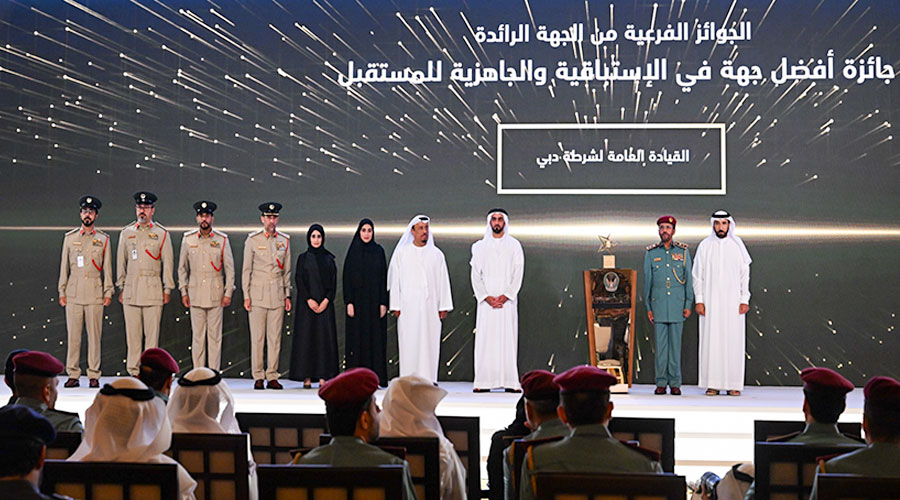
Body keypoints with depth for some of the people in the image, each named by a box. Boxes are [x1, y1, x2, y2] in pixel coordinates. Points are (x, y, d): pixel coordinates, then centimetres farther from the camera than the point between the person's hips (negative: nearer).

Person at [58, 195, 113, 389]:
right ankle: (73, 375, 6)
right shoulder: (70, 238, 10)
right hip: (73, 295, 1)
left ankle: (94, 375, 4)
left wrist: (108, 292, 1)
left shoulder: (103, 239, 7)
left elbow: (107, 268, 7)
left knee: (94, 336, -1)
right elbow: (64, 266, 12)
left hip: (95, 295, -1)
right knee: (73, 336, 0)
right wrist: (62, 292, 7)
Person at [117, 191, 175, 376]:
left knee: (152, 333, -3)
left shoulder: (161, 234, 5)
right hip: (131, 290, 2)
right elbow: (121, 261, 15)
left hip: (153, 290, -2)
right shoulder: (126, 233, 11)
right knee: (132, 333, 1)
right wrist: (121, 288, 12)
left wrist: (167, 289, 1)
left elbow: (168, 262, 5)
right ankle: (133, 371, 6)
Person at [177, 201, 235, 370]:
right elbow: (182, 267, 12)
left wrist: (228, 293, 0)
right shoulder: (188, 239, 5)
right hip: (195, 294, 1)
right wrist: (183, 292, 8)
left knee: (215, 335, 0)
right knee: (197, 335, 2)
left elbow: (229, 268, 4)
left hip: (215, 294, -1)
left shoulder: (222, 239, 0)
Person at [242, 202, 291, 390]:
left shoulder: (285, 240, 10)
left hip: (278, 295, 2)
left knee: (275, 337, 2)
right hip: (258, 294, -2)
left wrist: (287, 295, 11)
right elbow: (246, 269, 3)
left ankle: (272, 376, 7)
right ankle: (258, 377, 4)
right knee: (257, 337, -2)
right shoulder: (252, 239, 2)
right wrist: (246, 295, -2)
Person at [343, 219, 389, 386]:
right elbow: (347, 277, 0)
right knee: (357, 338, -1)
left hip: (374, 300, 1)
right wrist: (349, 302, -9)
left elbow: (383, 277, 4)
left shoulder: (379, 251, 6)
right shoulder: (353, 251, 3)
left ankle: (377, 377, 3)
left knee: (376, 338, 0)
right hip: (357, 300, -1)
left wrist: (383, 303, -4)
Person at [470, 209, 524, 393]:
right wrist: (486, 297, -8)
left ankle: (509, 381, -2)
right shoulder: (480, 246, 9)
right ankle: (483, 381, -3)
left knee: (508, 338, -3)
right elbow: (475, 275, 4)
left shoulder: (514, 245, 7)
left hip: (507, 300, 0)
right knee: (485, 339, -4)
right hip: (486, 300, 0)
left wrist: (506, 295, -9)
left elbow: (518, 274, 2)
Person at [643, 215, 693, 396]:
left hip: (677, 304, 0)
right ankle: (661, 383, 5)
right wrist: (648, 307, 3)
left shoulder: (683, 251, 5)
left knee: (675, 343, 2)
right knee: (660, 343, 0)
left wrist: (688, 304, 0)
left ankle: (675, 383, 6)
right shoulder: (651, 253, 6)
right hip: (658, 304, 0)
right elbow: (647, 281, 8)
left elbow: (688, 279, 6)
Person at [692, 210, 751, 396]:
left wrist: (744, 301, -2)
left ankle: (733, 384, 4)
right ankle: (713, 384, 2)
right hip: (711, 301, 0)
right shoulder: (704, 246, 4)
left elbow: (745, 274, 5)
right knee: (711, 341, -2)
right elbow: (697, 275, 5)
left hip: (733, 301, 0)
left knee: (733, 341, -1)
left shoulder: (737, 245, 4)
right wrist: (699, 300, -3)